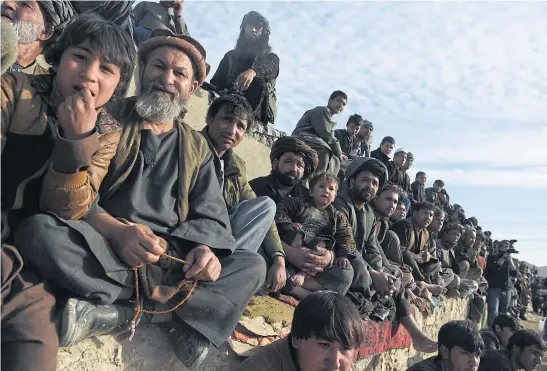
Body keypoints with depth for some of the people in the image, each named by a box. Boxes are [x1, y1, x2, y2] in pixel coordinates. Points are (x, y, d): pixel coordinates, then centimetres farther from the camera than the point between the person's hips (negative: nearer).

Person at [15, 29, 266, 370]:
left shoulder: (197, 148, 15)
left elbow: (211, 218, 7)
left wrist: (205, 250, -17)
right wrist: (116, 231, -25)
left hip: (171, 259, 3)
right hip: (104, 249, -2)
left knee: (253, 265, -12)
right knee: (39, 230, -30)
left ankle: (124, 314, -25)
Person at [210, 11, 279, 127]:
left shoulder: (271, 58, 14)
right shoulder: (230, 56, 21)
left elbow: (267, 68, -10)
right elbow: (216, 84, 14)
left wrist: (253, 71, -33)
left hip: (257, 118, -1)